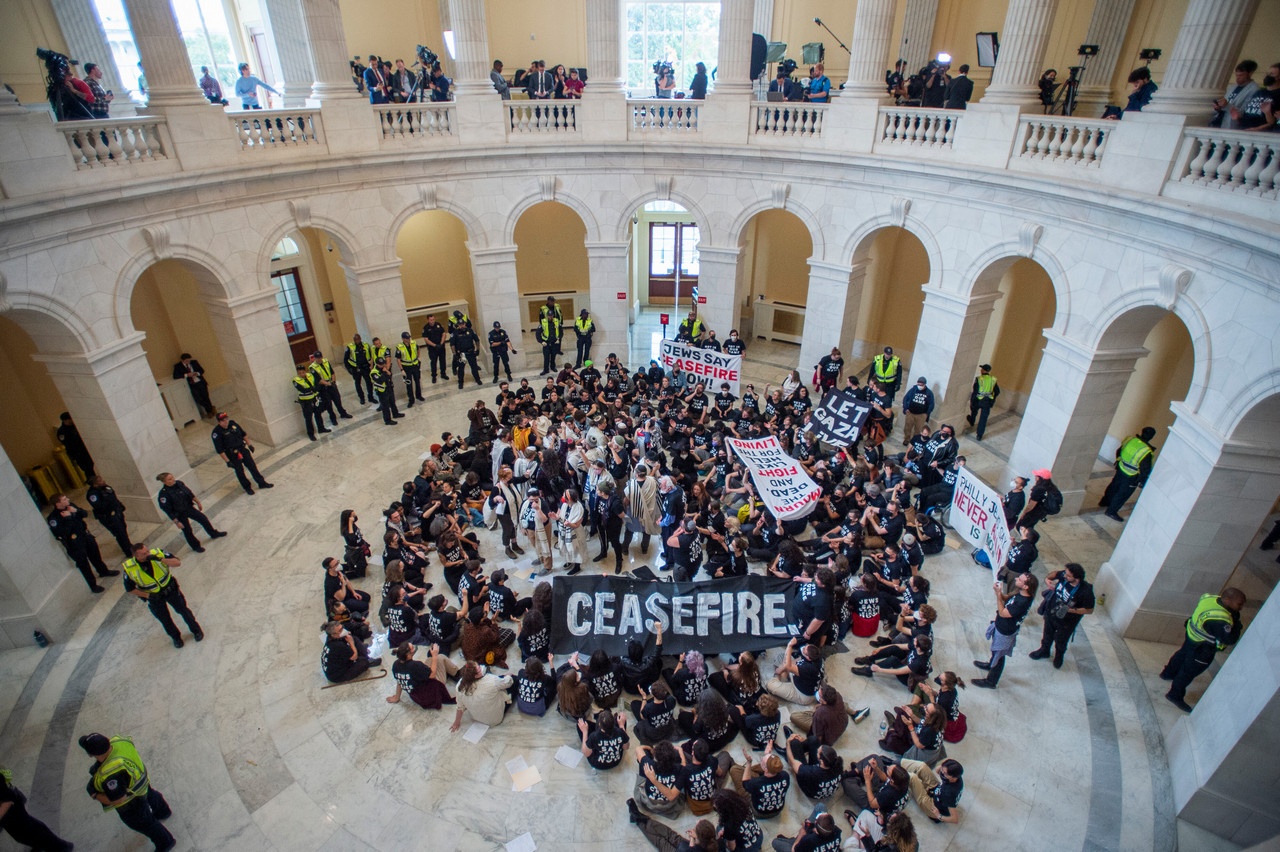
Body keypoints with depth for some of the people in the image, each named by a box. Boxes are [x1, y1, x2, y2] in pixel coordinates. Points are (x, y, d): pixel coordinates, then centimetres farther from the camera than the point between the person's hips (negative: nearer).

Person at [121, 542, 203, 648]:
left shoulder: (158, 553, -25)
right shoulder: (129, 569, -23)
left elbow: (177, 562, -27)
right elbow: (130, 589, -10)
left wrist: (160, 559, -40)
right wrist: (148, 595, -19)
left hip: (170, 589, 0)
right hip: (154, 598, 0)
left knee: (183, 610, 16)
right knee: (165, 620, 18)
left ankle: (196, 630, 41)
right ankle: (176, 637, 46)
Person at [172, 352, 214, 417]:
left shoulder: (194, 362, 12)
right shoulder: (178, 366, 5)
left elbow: (202, 370, 15)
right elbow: (175, 376, -6)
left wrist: (197, 373, -8)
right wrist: (186, 375, -16)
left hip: (200, 382, 2)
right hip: (192, 385, -2)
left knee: (205, 396, -14)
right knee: (197, 397, -22)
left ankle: (209, 411, 0)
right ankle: (210, 408, -5)